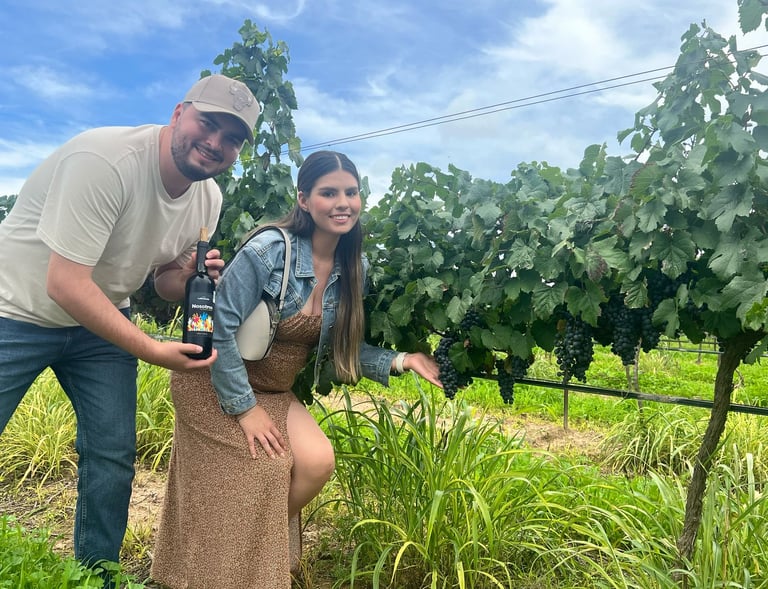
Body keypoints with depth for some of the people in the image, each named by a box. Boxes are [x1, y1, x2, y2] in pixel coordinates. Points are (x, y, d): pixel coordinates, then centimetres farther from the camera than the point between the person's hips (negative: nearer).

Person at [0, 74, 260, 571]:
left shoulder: (208, 199, -7)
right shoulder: (105, 158, -28)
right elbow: (65, 285, -31)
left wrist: (192, 275, -20)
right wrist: (154, 351, -29)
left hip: (99, 322, 6)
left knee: (113, 455, 4)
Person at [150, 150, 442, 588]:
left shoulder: (355, 268, -5)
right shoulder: (269, 250, -24)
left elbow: (340, 346, 2)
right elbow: (220, 328, -22)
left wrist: (400, 360, -13)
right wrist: (245, 407, -20)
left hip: (276, 391, 5)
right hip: (215, 384, -5)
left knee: (318, 462, -13)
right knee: (266, 468, -17)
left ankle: (266, 545, 16)